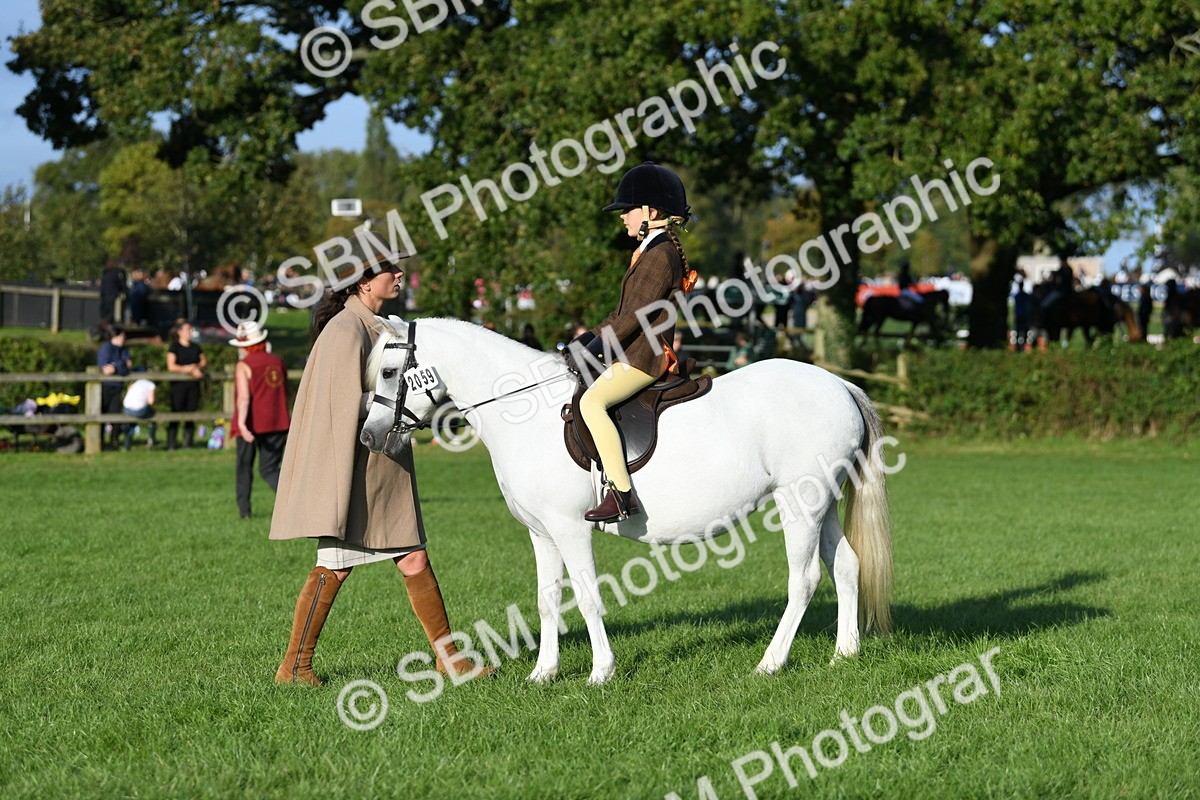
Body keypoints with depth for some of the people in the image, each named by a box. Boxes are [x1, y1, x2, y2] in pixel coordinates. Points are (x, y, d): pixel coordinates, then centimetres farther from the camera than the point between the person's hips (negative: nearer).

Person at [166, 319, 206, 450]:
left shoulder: (195, 347, 13)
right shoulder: (174, 347, -1)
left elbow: (204, 361, 15)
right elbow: (171, 366, -11)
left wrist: (198, 367, -7)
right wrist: (189, 369, -15)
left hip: (193, 385, 5)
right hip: (178, 384, -5)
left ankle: (188, 443, 8)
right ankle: (170, 445, -3)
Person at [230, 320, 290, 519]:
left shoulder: (244, 365, -8)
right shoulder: (277, 362, 9)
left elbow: (244, 397, -20)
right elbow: (285, 392, 19)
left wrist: (242, 423, -28)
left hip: (252, 425, -4)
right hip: (278, 423, 4)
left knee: (244, 467, 14)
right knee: (269, 469, 5)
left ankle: (244, 510, 18)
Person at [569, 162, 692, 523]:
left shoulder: (660, 255, -14)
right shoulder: (652, 252, 19)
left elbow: (635, 315, -20)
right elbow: (624, 312, 22)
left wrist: (594, 349, -19)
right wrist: (589, 338, 13)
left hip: (644, 356, -12)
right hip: (632, 353, 12)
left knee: (592, 401, -28)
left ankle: (622, 493, -32)